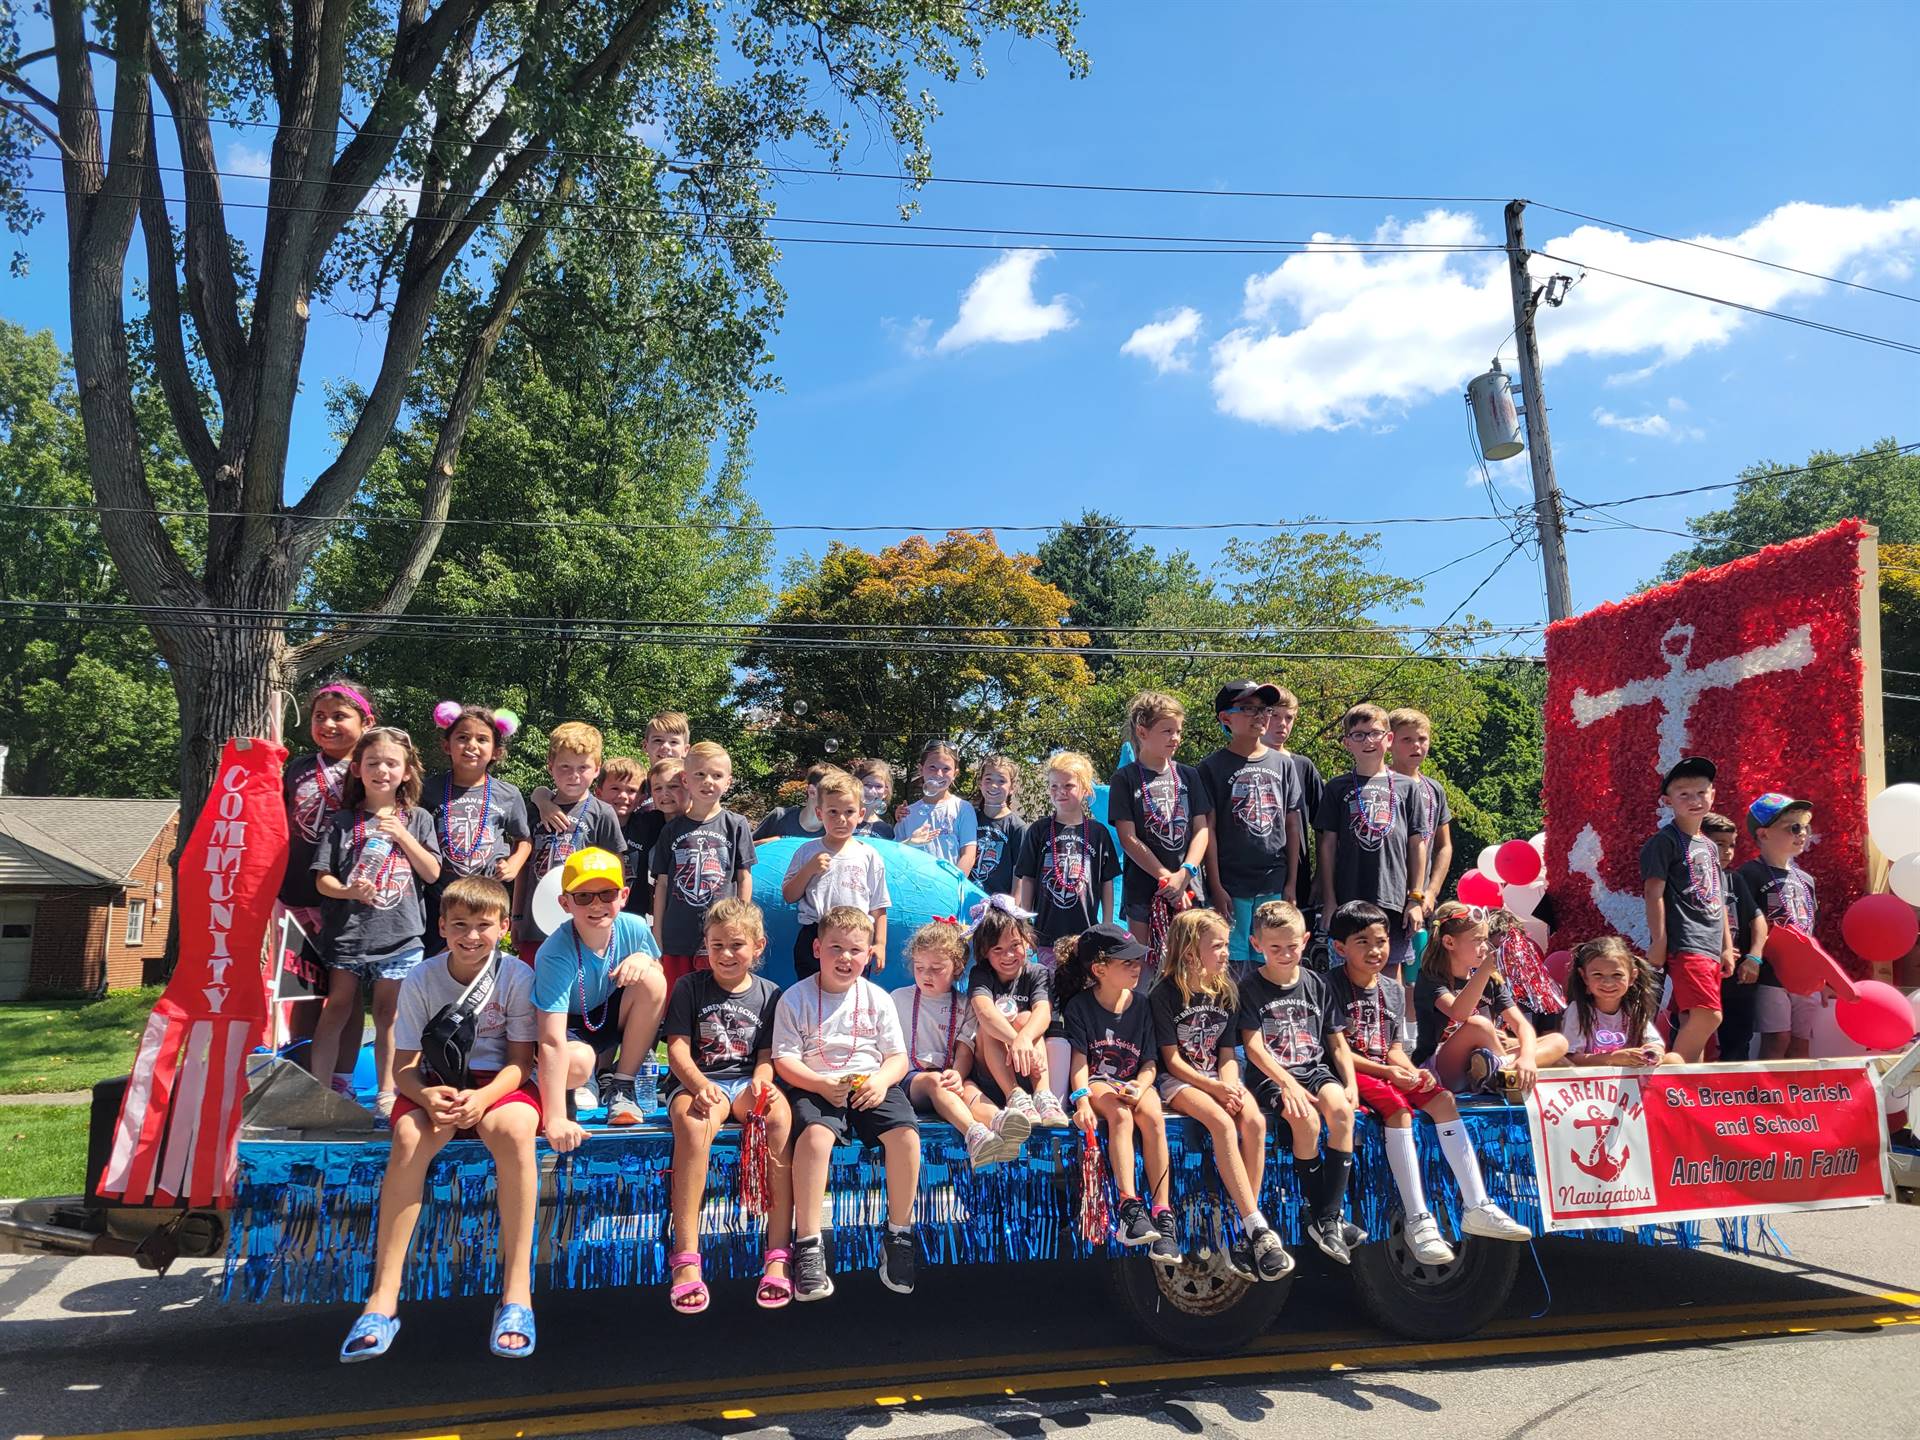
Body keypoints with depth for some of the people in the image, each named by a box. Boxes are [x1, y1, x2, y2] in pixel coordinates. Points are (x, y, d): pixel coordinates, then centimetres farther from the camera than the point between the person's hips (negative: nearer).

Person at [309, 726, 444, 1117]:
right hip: (348, 932, 0)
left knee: (388, 1014, 7)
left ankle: (386, 1094, 15)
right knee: (337, 1009, 4)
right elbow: (322, 878, 1)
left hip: (400, 934, 0)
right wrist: (348, 891, -20)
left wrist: (403, 836, -9)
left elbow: (432, 873, 1)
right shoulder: (343, 820, 3)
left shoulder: (418, 819, 6)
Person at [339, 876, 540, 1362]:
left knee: (514, 1130, -36)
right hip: (436, 1084, 2)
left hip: (498, 1083, -1)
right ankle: (383, 1297, -26)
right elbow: (403, 1066, -3)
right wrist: (426, 1096, -27)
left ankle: (517, 1291, -30)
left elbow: (520, 1062, -7)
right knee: (409, 1136, -33)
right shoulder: (420, 980, -4)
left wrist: (483, 1097, -27)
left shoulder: (516, 976, -8)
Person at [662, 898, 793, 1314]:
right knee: (693, 1123, -38)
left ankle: (778, 1254, -31)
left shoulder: (769, 994, 12)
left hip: (746, 1082, 2)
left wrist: (760, 1081, -14)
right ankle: (686, 1258, -35)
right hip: (698, 1081, -1)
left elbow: (766, 1055, 10)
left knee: (780, 1115, -33)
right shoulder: (690, 987, 7)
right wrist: (699, 1085, -20)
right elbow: (677, 1049, -1)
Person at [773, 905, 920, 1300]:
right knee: (815, 1135, -35)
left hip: (871, 1084, 2)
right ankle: (808, 1245, -24)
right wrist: (822, 1084, -20)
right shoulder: (796, 998, 2)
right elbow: (784, 1060, -3)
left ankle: (899, 1235, -6)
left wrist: (881, 1080, -13)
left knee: (905, 1134, -25)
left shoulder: (877, 998, 9)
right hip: (815, 1086, -2)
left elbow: (898, 1056, 9)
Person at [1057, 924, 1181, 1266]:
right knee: (1120, 1113, -35)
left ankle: (1162, 1215, -28)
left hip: (1134, 1082, 3)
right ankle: (1130, 1206, -37)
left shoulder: (1141, 1004, 4)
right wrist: (1082, 1101, -27)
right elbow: (1079, 1061, -10)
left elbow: (1150, 1062, 4)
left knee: (1153, 1117, -30)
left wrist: (1140, 1086, -18)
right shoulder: (1079, 1006, -4)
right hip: (1096, 1083, -2)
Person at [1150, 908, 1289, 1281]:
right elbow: (1172, 1060, -9)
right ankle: (1259, 1228, -30)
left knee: (1254, 1121, -26)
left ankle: (1247, 1235, -23)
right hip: (1179, 1082, -5)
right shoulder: (1165, 994, -8)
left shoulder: (1226, 992, 9)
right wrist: (1214, 1087, -20)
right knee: (1222, 1123, -33)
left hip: (1219, 1078, 5)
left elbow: (1227, 1054, 8)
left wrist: (1231, 1085, -13)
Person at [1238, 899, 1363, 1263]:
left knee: (1341, 1110, -28)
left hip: (1316, 1069, 3)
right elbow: (1253, 1047, -8)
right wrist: (1289, 1084, -19)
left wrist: (1350, 1083, -4)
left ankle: (1327, 1219, -21)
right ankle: (1321, 1214, -13)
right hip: (1272, 1076, -3)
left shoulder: (1317, 985, 11)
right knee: (1306, 1119, -31)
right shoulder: (1250, 988, -1)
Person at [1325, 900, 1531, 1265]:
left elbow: (1395, 1049, 13)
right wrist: (1386, 1070, -22)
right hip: (1354, 1072, -6)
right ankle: (1417, 1220, -33)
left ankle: (1476, 1208, -17)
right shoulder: (1333, 987, -6)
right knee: (1397, 1107, -32)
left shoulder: (1394, 991, 15)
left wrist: (1413, 1071, -9)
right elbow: (1340, 1050, -12)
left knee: (1443, 1099, -17)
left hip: (1390, 1071, 7)